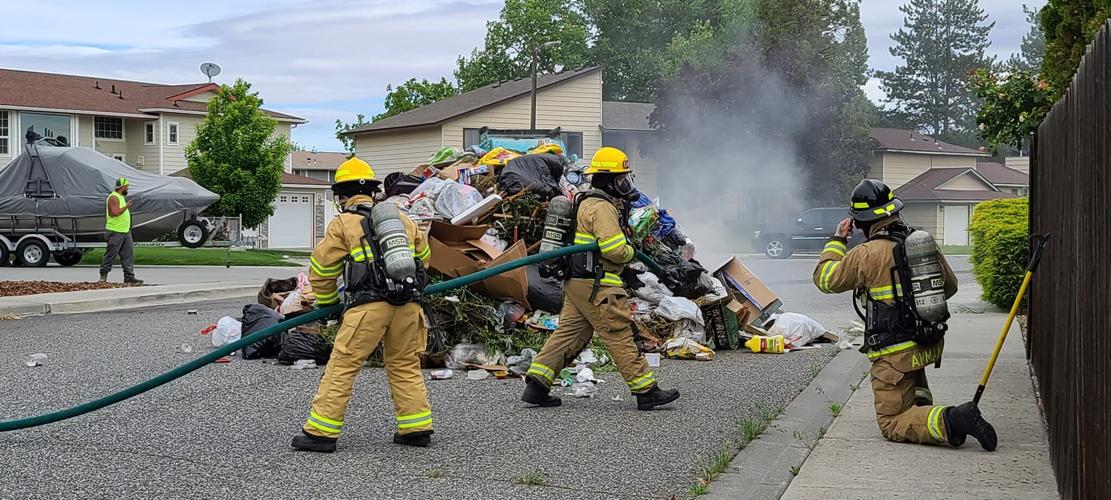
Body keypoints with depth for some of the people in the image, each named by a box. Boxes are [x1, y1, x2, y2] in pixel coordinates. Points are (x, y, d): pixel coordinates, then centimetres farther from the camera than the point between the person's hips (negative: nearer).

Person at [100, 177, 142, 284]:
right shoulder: (113, 197, -13)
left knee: (128, 255, 3)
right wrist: (126, 206, -17)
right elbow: (116, 212, -25)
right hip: (115, 232, -9)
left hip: (125, 232, 9)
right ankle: (103, 276, 6)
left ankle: (129, 277, 3)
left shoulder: (121, 197, 18)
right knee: (110, 255, -2)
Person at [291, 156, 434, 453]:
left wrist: (327, 301, 24)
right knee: (405, 365, 16)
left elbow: (320, 269, 8)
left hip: (368, 305, -5)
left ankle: (321, 431, 0)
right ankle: (417, 428, 16)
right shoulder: (401, 219, 18)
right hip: (408, 303, 5)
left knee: (342, 367, 0)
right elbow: (423, 255, 30)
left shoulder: (344, 224, 5)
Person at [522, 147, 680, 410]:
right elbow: (614, 248, -23)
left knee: (569, 333, 9)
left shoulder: (587, 202, 20)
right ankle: (646, 391, 1)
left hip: (576, 281, 10)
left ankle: (536, 385, 6)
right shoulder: (602, 207, -15)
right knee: (620, 336, -5)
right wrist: (631, 252, -2)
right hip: (596, 284, -10)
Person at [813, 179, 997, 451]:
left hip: (895, 354, -7)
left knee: (893, 425, 2)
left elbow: (825, 279, -1)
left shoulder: (867, 255, -16)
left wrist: (837, 239, 12)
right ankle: (921, 401, 25)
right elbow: (950, 286, 15)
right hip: (932, 343, 7)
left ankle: (949, 421, -22)